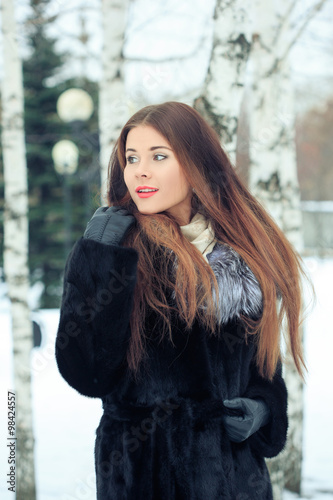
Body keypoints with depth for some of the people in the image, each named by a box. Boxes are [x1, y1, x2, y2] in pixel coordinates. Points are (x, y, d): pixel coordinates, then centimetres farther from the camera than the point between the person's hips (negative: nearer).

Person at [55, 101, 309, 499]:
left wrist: (262, 406, -6)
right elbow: (87, 375, -21)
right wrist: (103, 261, -24)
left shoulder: (245, 252, 0)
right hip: (140, 467, -3)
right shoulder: (104, 249, -11)